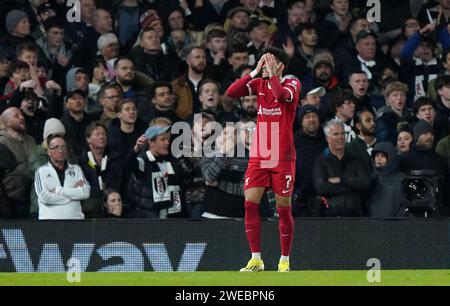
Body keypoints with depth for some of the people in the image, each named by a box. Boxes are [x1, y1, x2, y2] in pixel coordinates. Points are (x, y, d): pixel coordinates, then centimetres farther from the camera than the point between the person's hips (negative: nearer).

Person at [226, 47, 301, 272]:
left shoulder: (292, 84, -3)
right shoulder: (258, 84, 10)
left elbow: (281, 95, -26)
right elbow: (231, 93, -4)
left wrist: (272, 73, -15)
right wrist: (255, 72, -6)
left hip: (283, 158, -4)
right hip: (258, 157, 4)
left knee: (283, 208, 0)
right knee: (250, 204, -6)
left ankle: (284, 261, 10)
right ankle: (256, 259, 0)